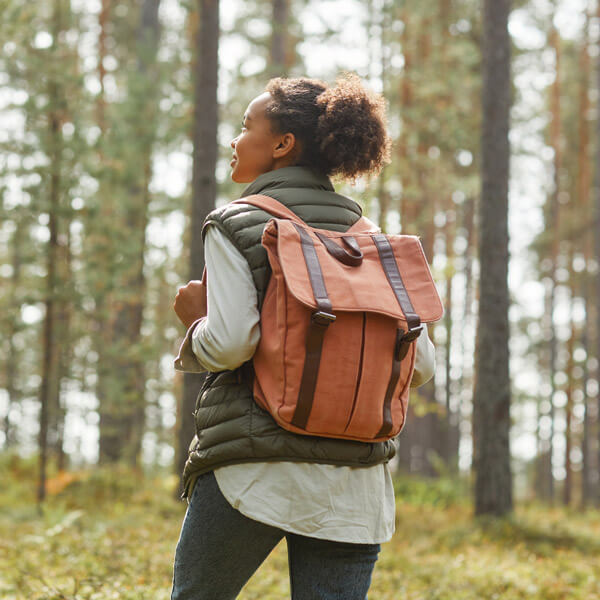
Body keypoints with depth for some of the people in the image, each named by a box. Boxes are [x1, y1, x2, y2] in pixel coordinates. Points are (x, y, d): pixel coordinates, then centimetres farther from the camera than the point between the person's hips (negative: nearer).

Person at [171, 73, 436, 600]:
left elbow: (231, 343, -17)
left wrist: (196, 318, 4)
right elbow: (419, 363, 5)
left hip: (254, 468, -4)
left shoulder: (236, 226, -4)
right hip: (355, 478, 4)